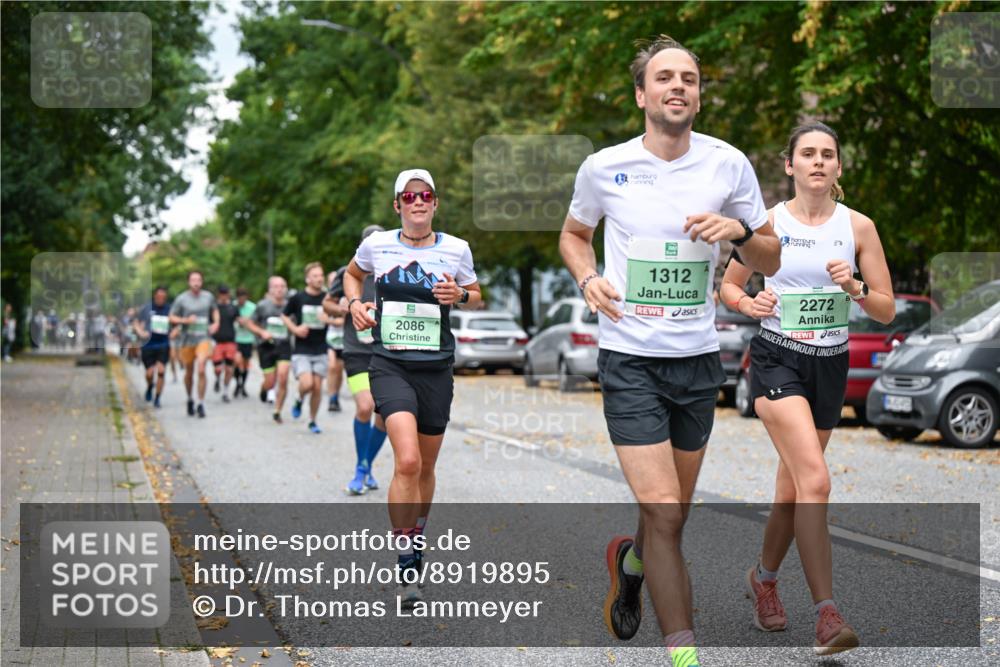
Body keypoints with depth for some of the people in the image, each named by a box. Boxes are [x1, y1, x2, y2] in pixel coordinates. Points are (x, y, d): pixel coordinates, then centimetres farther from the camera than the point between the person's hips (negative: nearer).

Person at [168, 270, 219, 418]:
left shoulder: (208, 297, 4)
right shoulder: (181, 299, -4)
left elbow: (215, 310, 23)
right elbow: (172, 317, 1)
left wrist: (216, 323, 5)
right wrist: (185, 320, -16)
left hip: (203, 338, 0)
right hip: (187, 339, 0)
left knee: (201, 370, -17)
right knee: (189, 372, 11)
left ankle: (201, 404, -7)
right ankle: (190, 399, 36)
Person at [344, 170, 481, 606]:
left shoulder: (456, 250, 2)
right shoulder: (376, 245, 2)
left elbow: (477, 297, 16)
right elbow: (352, 274, 23)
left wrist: (459, 296, -6)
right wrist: (354, 303, 3)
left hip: (436, 368, 2)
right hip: (390, 365, -2)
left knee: (425, 468, 12)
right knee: (407, 461, -20)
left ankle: (416, 541, 39)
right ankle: (406, 569, -13)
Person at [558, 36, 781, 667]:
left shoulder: (728, 164, -1)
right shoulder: (604, 167, -3)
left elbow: (772, 261, 6)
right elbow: (574, 234, 16)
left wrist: (740, 230, -15)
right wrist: (588, 278, -5)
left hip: (698, 359, 3)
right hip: (630, 359, -3)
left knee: (674, 513, 15)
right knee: (664, 514, -12)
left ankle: (630, 558, 50)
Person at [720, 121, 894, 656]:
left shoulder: (859, 226, 2)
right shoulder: (767, 221, -2)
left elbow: (887, 311, 3)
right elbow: (728, 285, 10)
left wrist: (855, 288, -16)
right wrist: (748, 303, -11)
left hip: (830, 365, 3)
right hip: (776, 359, -3)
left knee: (793, 487, 12)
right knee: (815, 480, -21)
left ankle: (764, 578, 38)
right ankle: (826, 615, -22)